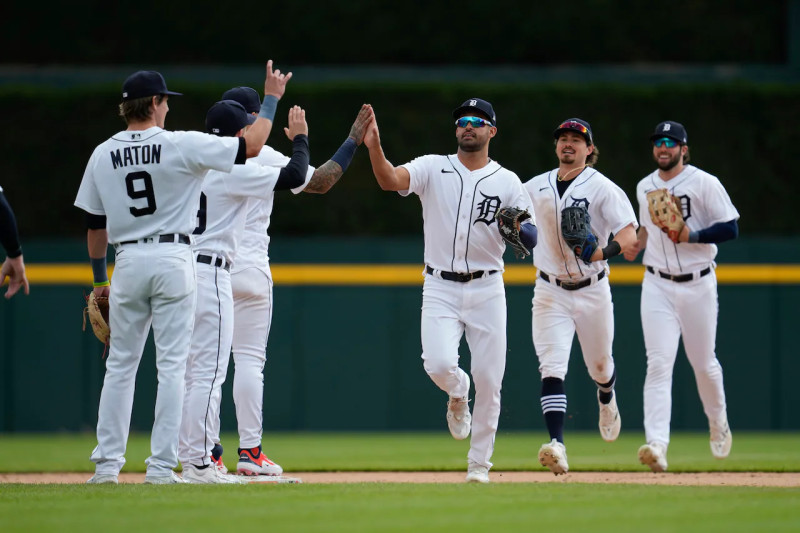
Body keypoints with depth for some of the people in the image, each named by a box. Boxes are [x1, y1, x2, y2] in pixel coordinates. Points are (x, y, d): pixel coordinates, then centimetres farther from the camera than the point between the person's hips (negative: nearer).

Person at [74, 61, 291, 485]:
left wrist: (100, 279, 19)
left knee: (120, 363, 11)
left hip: (128, 260, 3)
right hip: (173, 258, -3)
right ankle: (161, 466, -5)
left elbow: (95, 225, 9)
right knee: (172, 364, 0)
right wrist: (271, 99, 9)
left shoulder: (103, 155, 4)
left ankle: (107, 464, 8)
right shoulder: (181, 146, -8)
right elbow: (250, 146, -5)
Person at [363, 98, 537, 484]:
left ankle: (479, 463, 14)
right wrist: (375, 148, -36)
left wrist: (519, 229, -23)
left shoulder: (507, 181, 4)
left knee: (488, 379, -1)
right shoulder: (432, 169, 2)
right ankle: (457, 395, 18)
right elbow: (391, 180, -17)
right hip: (440, 289, -1)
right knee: (440, 365, -20)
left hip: (486, 289, 1)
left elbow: (531, 237, 1)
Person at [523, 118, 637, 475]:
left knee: (599, 365, 17)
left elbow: (629, 235, -18)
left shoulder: (602, 188, -9)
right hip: (550, 291, 1)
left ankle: (607, 399, 54)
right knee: (552, 368, -16)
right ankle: (557, 445, -28)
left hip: (592, 290, -1)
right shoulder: (535, 188, 4)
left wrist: (604, 251, -38)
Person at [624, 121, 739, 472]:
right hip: (657, 286, 2)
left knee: (703, 363, 11)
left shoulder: (704, 183, -7)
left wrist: (691, 236, -24)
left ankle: (718, 424, 40)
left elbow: (730, 229, -11)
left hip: (697, 284, -2)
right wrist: (637, 243, 7)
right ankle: (656, 444, -24)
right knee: (659, 363, -12)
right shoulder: (644, 187, 9)